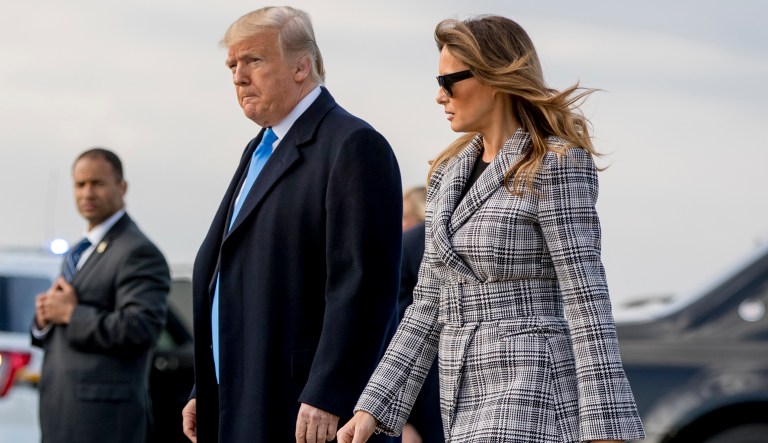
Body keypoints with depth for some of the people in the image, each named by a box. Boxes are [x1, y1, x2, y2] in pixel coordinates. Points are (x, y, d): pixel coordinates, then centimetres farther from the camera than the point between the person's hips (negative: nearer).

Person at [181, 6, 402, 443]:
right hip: (238, 407, 9)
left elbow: (363, 284, -17)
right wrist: (203, 392, 18)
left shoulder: (354, 145, -9)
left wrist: (326, 399, -21)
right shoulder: (259, 150, 21)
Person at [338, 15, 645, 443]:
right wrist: (372, 408, 10)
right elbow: (432, 306, 16)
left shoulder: (554, 167, -10)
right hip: (473, 400, 8)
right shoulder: (450, 174, 14)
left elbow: (586, 300, -16)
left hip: (534, 397, -8)